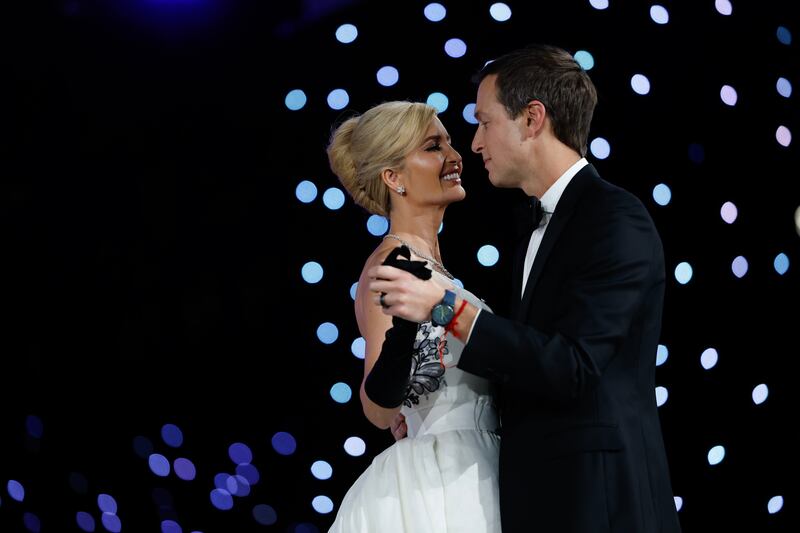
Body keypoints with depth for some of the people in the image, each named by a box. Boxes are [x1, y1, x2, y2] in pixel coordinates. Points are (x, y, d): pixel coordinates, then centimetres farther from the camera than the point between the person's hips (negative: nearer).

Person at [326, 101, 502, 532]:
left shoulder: (428, 264, 12)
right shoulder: (391, 266, -14)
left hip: (463, 480, 9)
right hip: (434, 490, -9)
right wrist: (405, 319, -37)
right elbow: (380, 409, -23)